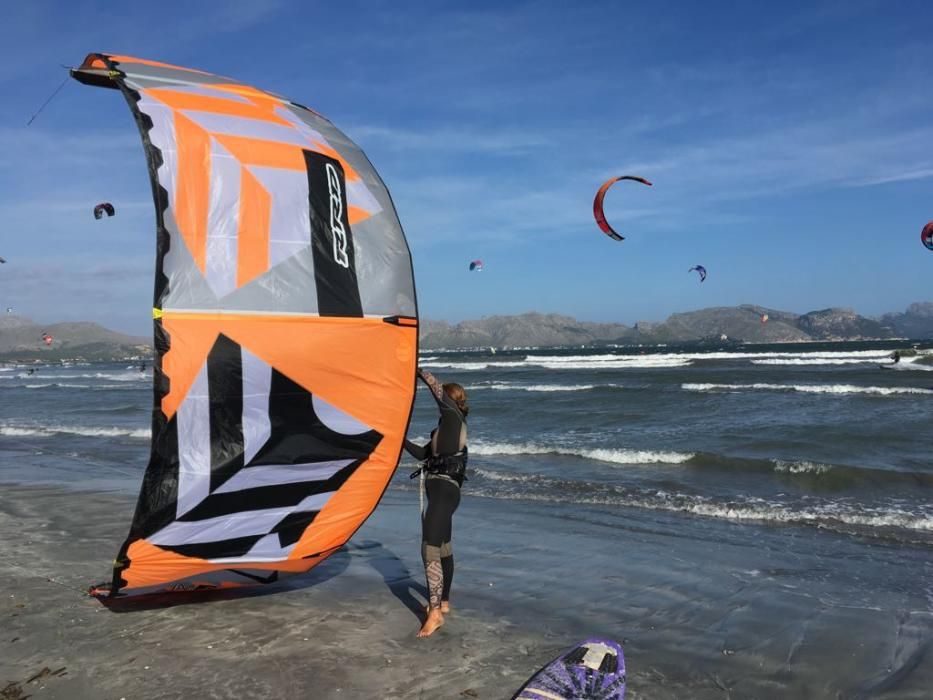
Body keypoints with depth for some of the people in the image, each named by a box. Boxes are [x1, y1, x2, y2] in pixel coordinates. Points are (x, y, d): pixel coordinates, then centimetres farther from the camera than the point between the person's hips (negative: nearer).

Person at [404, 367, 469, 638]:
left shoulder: (454, 416, -5)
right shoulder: (447, 424, 19)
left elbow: (437, 390, -17)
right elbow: (424, 454, 25)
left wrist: (419, 371, -6)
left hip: (444, 490, -10)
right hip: (442, 490, 10)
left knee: (430, 549, -15)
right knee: (443, 547, 18)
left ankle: (435, 611, -15)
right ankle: (444, 602, 30)